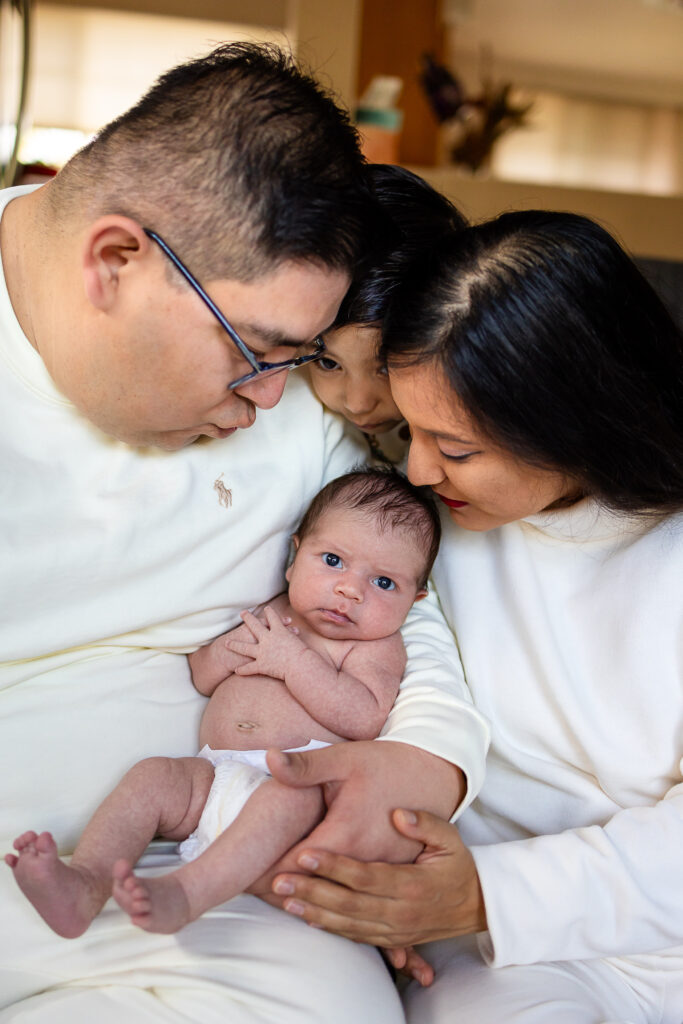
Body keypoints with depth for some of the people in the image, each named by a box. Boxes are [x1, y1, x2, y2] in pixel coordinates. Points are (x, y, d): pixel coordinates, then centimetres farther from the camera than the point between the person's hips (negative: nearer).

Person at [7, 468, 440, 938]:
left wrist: (295, 660, -13)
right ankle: (85, 886, -32)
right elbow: (201, 677, 27)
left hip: (302, 779, -5)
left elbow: (364, 719, -13)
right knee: (154, 775, -18)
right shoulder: (271, 615, 22)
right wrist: (229, 650, 3)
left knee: (290, 796, -37)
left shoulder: (377, 645, 6)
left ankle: (183, 894, -50)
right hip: (215, 774, 6)